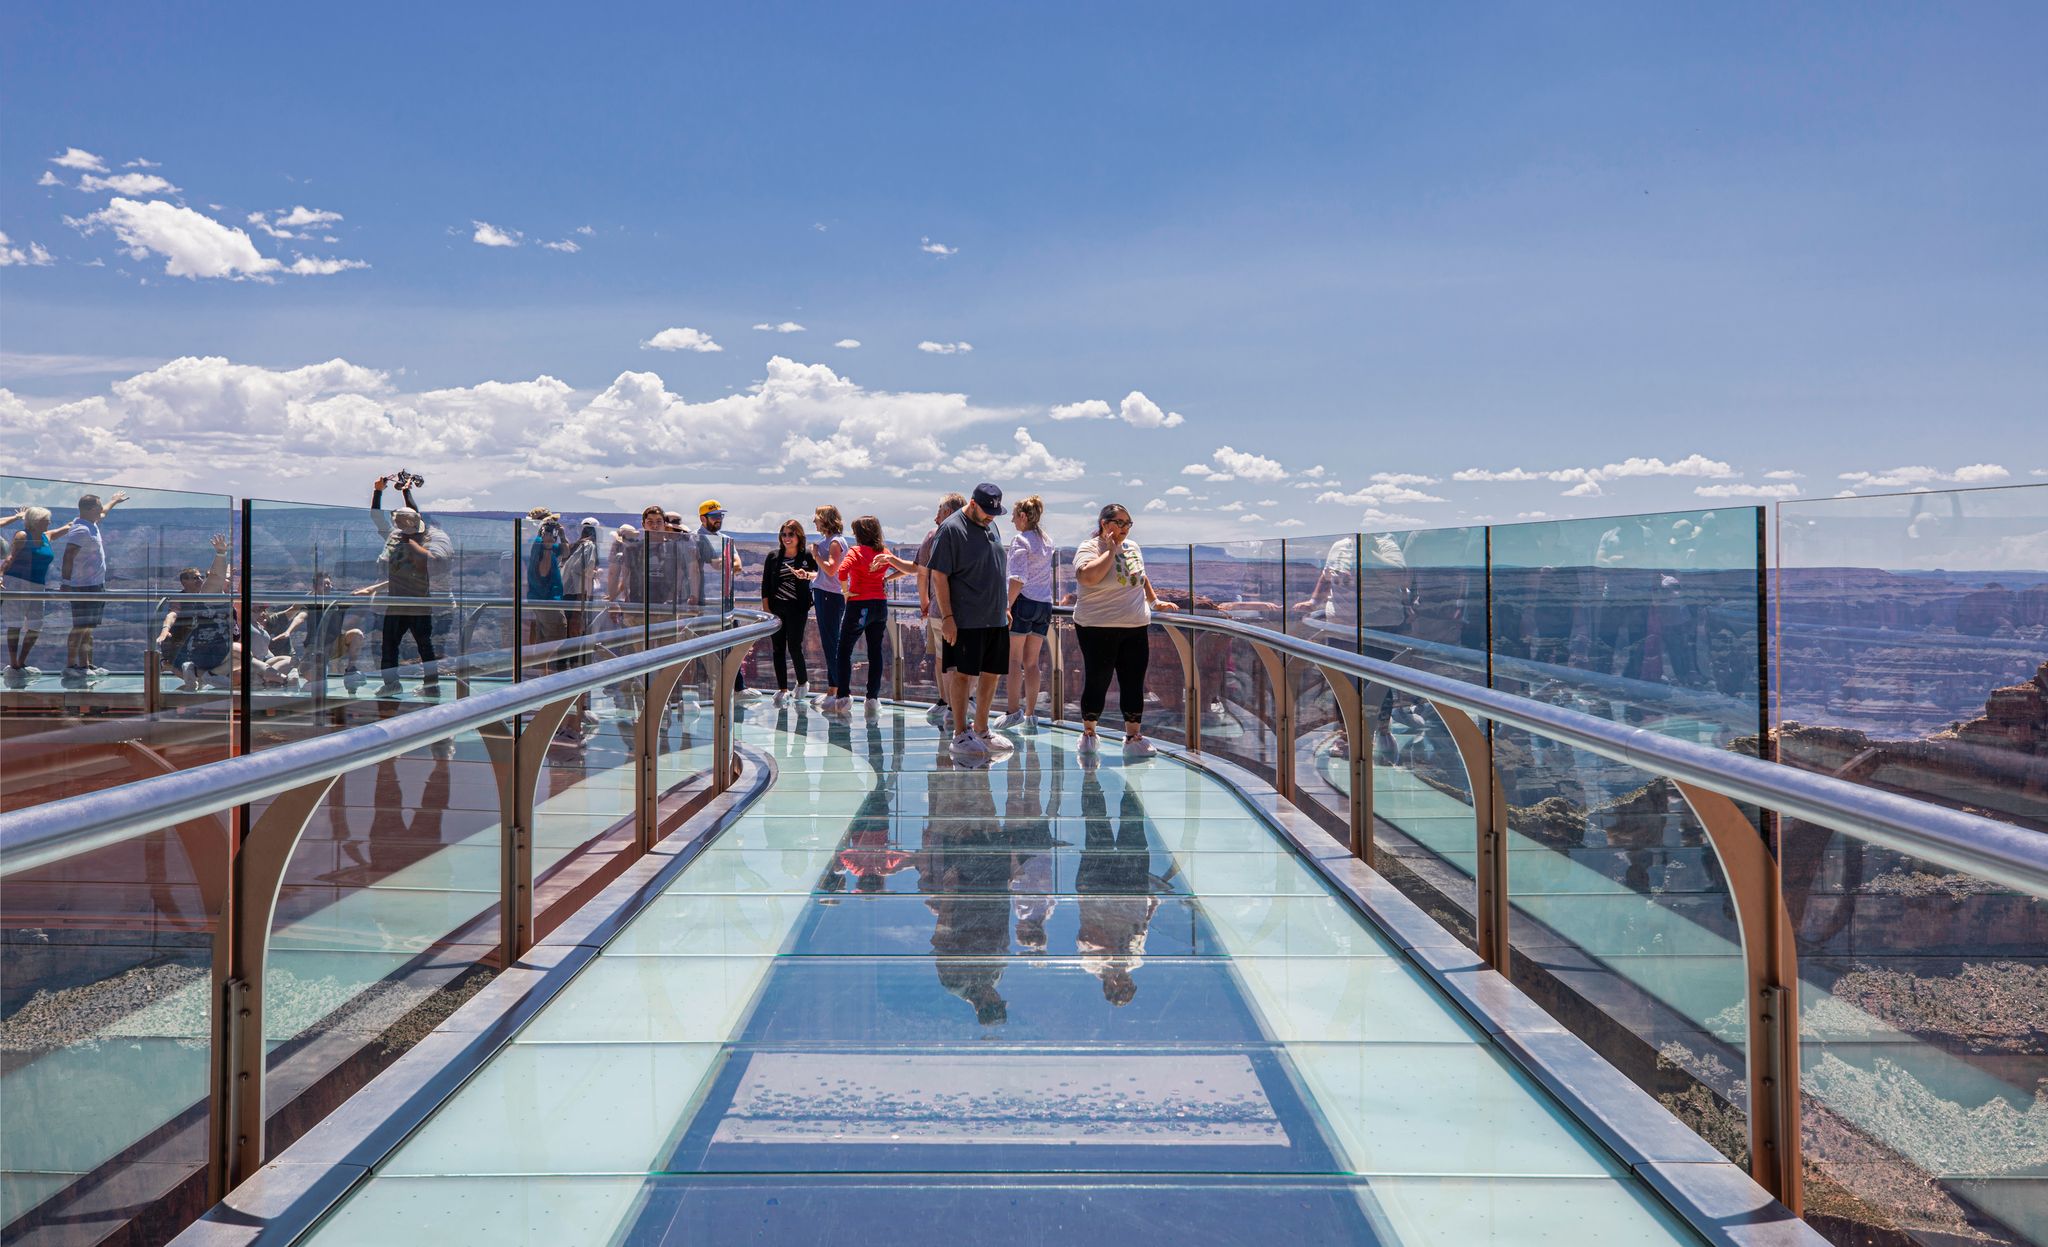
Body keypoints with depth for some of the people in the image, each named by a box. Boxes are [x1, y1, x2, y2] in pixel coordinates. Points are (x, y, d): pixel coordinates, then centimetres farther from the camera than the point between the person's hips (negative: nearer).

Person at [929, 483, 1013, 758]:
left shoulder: (990, 526, 14)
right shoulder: (951, 528, -10)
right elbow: (939, 575, -13)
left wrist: (1005, 606, 20)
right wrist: (947, 617, -17)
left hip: (996, 619, 8)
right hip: (965, 621, -8)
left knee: (991, 674, 11)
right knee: (962, 674, -2)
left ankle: (981, 731, 23)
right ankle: (960, 735, 6)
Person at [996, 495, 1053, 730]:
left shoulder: (1020, 540, -8)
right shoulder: (1047, 542, 14)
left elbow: (1018, 579, -17)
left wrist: (1007, 606, -17)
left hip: (1024, 602, -7)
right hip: (1045, 604, 7)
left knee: (1014, 659, -3)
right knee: (1032, 662, 9)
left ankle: (1014, 711, -8)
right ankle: (1030, 713, 10)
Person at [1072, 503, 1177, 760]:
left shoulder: (1132, 547, 12)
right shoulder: (1089, 548, -9)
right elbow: (1088, 576, -29)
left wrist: (1154, 601, 25)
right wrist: (1110, 550, -20)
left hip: (1135, 629, 6)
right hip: (1099, 630, -6)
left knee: (1134, 684, 6)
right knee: (1097, 683, 2)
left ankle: (1133, 737, 14)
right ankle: (1089, 733, 21)